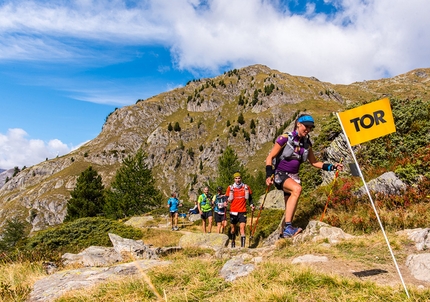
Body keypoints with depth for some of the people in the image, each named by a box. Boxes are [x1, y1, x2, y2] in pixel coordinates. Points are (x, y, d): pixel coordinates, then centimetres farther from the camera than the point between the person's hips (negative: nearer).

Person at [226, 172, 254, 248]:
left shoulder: (246, 187, 3)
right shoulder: (230, 187, 1)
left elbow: (249, 197, 14)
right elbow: (228, 198, 6)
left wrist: (251, 205, 1)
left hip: (242, 211, -1)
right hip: (233, 211, 1)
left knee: (242, 227, -12)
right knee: (233, 228, 13)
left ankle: (243, 245, -14)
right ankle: (233, 242, 35)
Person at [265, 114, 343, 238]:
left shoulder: (306, 143, 6)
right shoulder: (285, 138, -11)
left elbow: (314, 162, 15)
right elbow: (270, 157, -11)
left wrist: (331, 167, 3)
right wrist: (268, 175, -24)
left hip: (293, 176, 7)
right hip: (280, 174, -7)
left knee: (291, 209, 6)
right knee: (297, 188, -34)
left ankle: (284, 234, 22)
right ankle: (288, 227, -34)